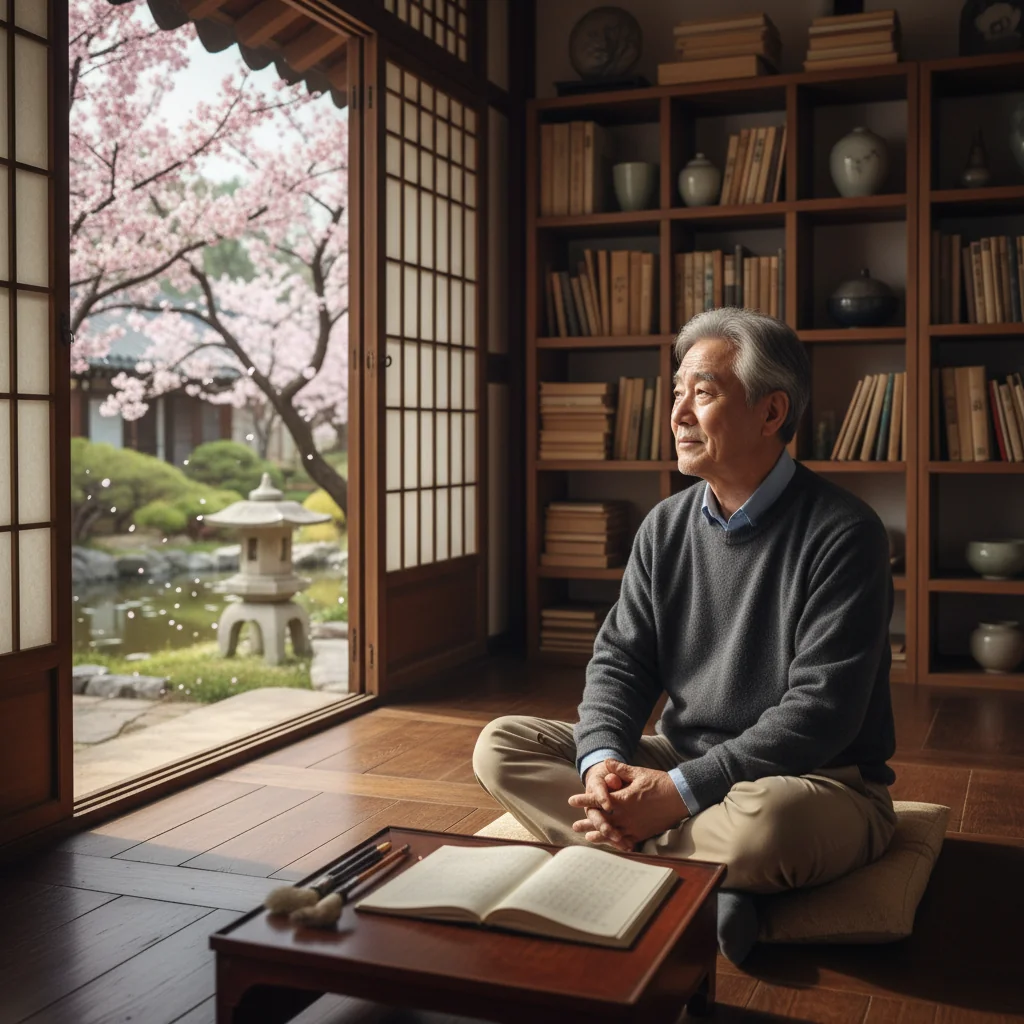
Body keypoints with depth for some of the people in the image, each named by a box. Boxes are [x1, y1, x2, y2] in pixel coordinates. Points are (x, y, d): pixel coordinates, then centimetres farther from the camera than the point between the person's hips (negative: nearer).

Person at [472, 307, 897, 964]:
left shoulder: (843, 534, -14)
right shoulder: (665, 528, 6)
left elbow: (820, 712, -20)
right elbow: (620, 661, 4)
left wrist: (680, 790, -25)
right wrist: (604, 762, -18)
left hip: (820, 782, -6)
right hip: (680, 767, 7)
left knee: (768, 820, -42)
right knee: (503, 744, -8)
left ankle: (640, 858, -12)